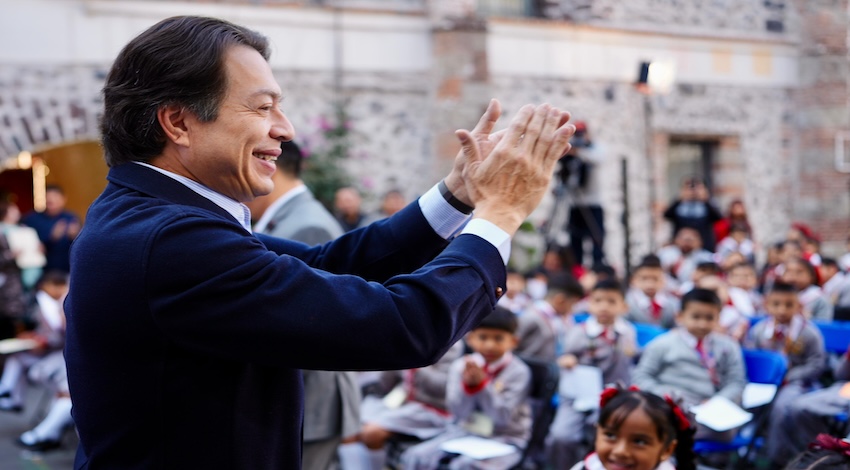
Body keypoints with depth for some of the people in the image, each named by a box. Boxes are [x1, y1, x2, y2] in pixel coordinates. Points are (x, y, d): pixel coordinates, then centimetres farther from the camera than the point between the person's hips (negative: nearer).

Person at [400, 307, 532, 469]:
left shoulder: (518, 371, -10)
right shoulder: (460, 366, 2)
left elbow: (502, 417, -16)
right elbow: (459, 412, -4)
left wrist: (482, 383, -24)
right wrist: (467, 384, -22)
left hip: (504, 439, -5)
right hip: (464, 431, 5)